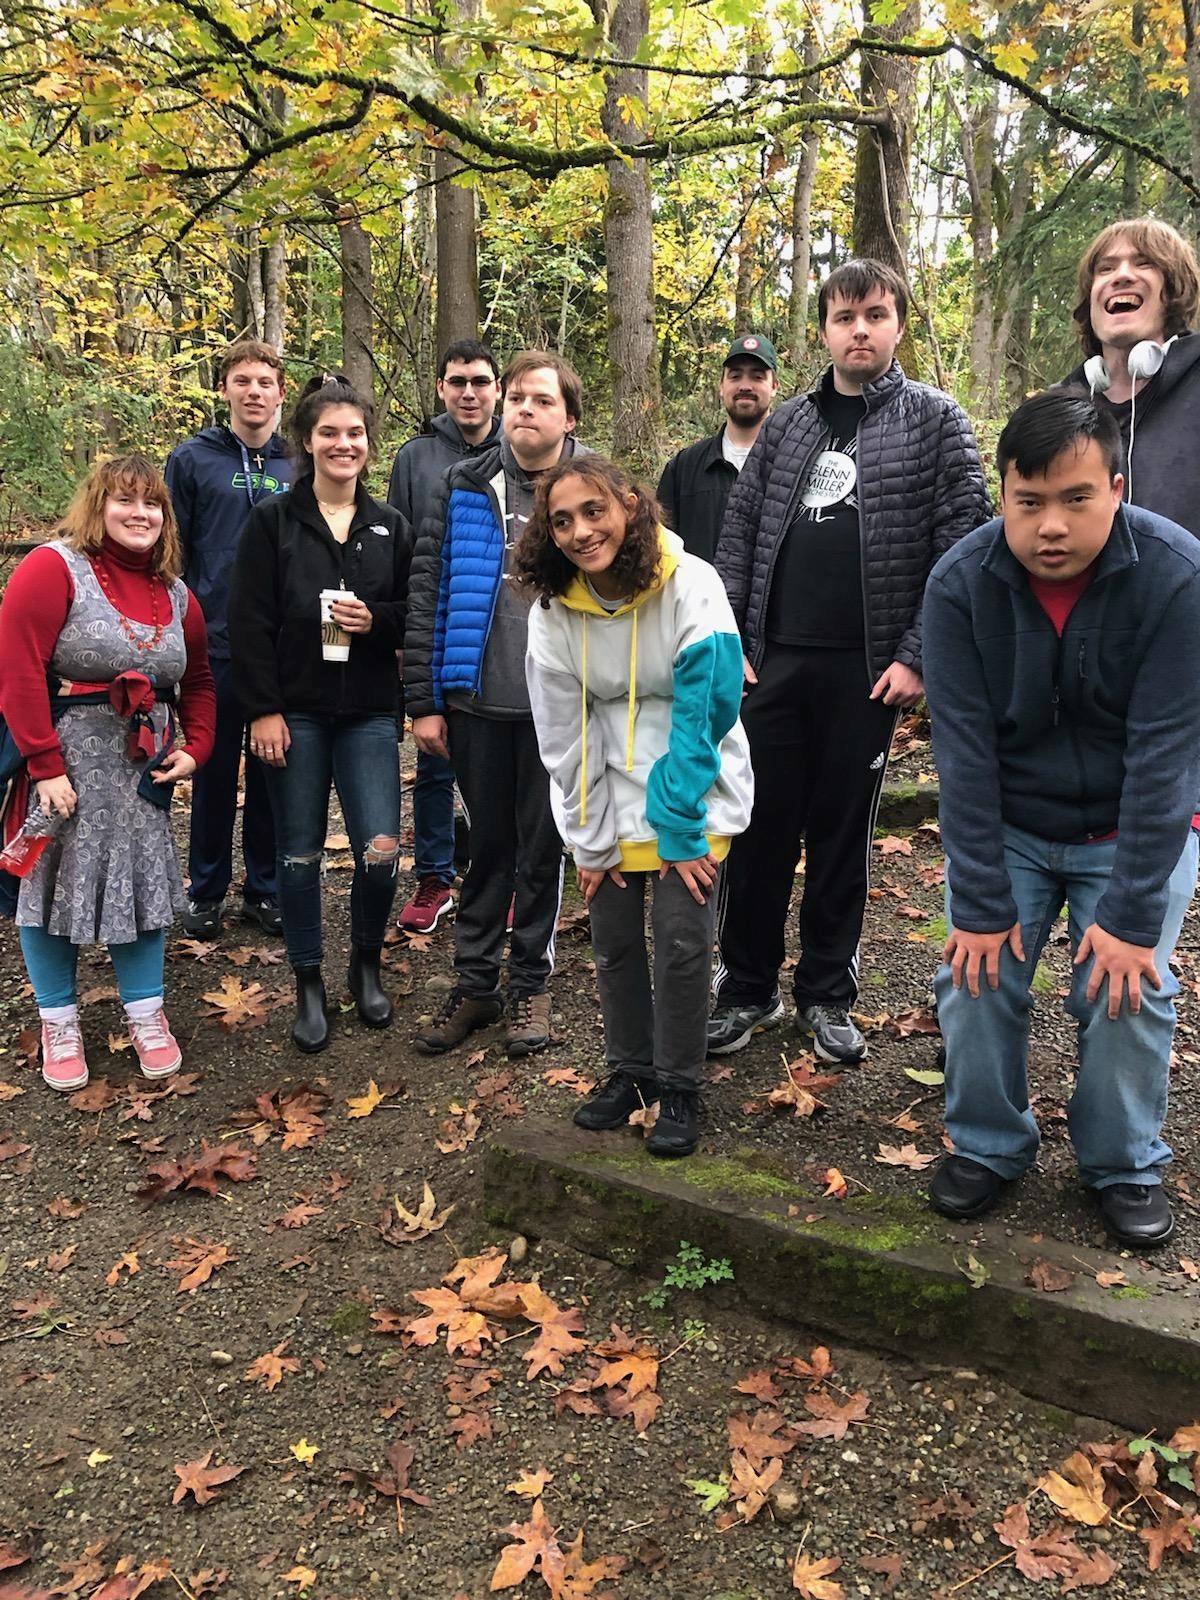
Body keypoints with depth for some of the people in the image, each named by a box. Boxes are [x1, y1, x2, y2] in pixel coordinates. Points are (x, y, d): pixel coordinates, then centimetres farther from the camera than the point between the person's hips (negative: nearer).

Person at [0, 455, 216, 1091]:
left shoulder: (175, 595, 8)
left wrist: (196, 748, 2)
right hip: (62, 762, -5)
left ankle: (146, 1015, 25)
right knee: (52, 880, 6)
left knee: (142, 879, 9)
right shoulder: (53, 568, -13)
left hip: (142, 767, 5)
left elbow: (199, 680, 18)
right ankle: (58, 1024, 23)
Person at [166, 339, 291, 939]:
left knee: (273, 773, 9)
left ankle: (265, 887, 21)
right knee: (215, 772, 7)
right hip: (214, 647, -2)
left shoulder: (298, 465, 7)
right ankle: (206, 891, 19)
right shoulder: (192, 459, 1)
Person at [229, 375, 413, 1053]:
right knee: (300, 853, 6)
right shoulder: (272, 521, 0)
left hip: (370, 714, 1)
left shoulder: (393, 527, 8)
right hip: (294, 713, -1)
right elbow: (249, 622, -3)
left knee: (381, 850, -6)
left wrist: (377, 620, -12)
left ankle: (368, 964, 20)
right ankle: (309, 985, 22)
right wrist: (262, 709, -9)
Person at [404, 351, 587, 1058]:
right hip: (476, 702, 1)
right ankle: (474, 985, 24)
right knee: (488, 846, 12)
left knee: (542, 848, 10)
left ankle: (530, 986, 25)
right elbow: (428, 595, 3)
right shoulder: (464, 488, 3)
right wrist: (425, 701, -1)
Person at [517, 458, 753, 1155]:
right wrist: (590, 839, -2)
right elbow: (564, 735, -3)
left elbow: (704, 713, -17)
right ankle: (630, 1071, 29)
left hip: (695, 790, -3)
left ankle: (680, 1089, 13)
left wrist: (681, 827, -17)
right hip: (611, 799, 3)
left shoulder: (691, 586, -18)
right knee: (614, 940, 9)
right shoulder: (554, 609, -7)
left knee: (682, 938, -5)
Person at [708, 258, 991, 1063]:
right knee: (760, 829, 6)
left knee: (843, 834, 7)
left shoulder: (935, 419, 1)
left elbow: (962, 544, -5)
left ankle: (828, 995, 22)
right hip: (773, 663, 3)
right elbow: (740, 534, 10)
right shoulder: (788, 423, 11)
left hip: (868, 670, -2)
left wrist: (916, 658, -12)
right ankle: (748, 989, 20)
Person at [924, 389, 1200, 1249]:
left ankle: (1127, 1167, 19)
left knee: (1128, 992, -6)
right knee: (977, 976, -5)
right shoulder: (960, 583, -19)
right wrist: (981, 905, -18)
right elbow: (964, 751, -18)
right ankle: (988, 1147, 19)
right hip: (1004, 824, 1)